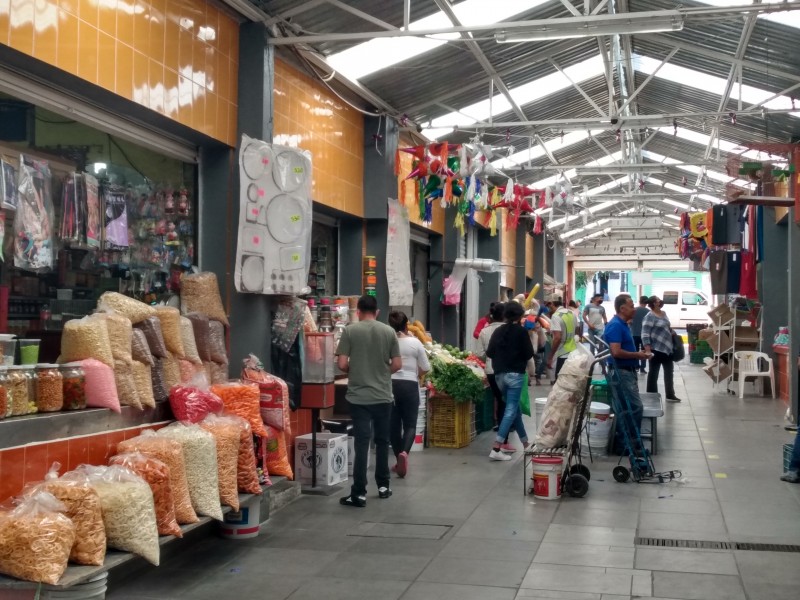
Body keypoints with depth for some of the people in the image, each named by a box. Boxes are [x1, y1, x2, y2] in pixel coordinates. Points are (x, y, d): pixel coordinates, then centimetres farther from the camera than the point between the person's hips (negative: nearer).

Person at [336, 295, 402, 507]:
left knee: (361, 443, -2)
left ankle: (359, 493, -2)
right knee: (382, 441, 15)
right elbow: (397, 365, 0)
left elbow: (342, 364, -8)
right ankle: (383, 486, 25)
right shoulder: (389, 331, 1)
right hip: (383, 396, 2)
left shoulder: (350, 330, -5)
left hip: (359, 396, -2)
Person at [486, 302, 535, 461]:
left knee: (514, 407, 19)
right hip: (515, 374, -6)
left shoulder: (498, 331, 7)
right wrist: (530, 368, 14)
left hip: (499, 374, 6)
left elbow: (489, 353, 7)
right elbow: (529, 355, -5)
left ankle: (525, 443, 29)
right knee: (511, 410, -6)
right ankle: (496, 449, -16)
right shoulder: (521, 331, -5)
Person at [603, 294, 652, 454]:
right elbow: (616, 352, -26)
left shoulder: (623, 325, 14)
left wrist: (638, 354, 11)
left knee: (632, 408, 14)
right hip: (620, 372, -11)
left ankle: (631, 442, 21)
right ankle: (625, 445, 0)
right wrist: (637, 355, -15)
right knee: (632, 409, -8)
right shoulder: (615, 325, -18)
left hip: (627, 372, 11)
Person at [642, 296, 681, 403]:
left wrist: (671, 330, 7)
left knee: (669, 372, 15)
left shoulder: (663, 313, 10)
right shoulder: (650, 316, -16)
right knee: (654, 373, 2)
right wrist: (648, 351, -27)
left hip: (667, 348, 8)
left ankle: (670, 395, 26)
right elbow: (645, 335, -21)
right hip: (656, 349, -8)